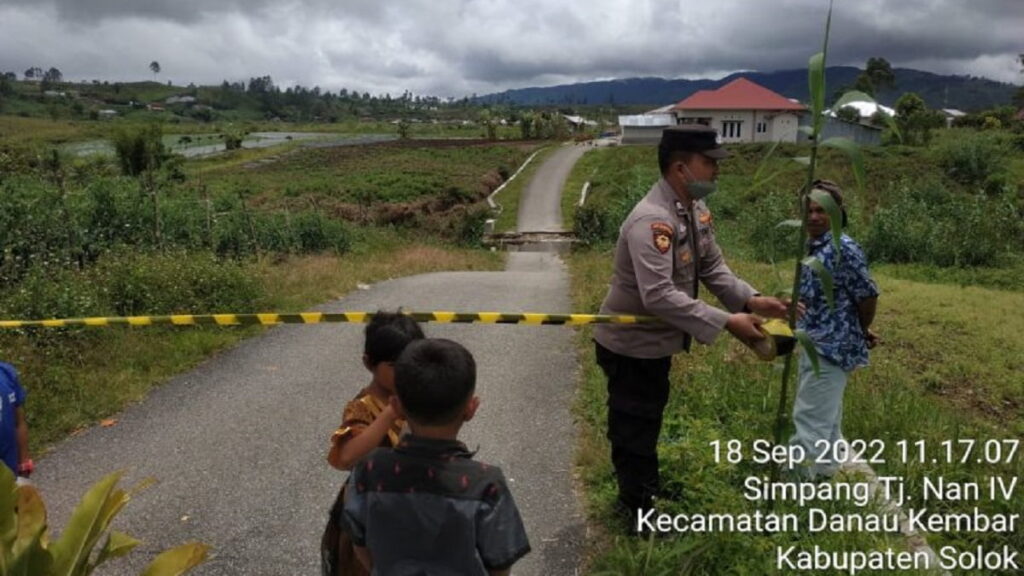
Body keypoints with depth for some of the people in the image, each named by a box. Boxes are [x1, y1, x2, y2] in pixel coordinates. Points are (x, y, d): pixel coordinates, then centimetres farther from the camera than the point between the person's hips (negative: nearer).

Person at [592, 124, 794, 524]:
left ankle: (646, 490, 49)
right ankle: (638, 511, 29)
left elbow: (712, 268, 3)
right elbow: (658, 296, -39)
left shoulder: (695, 210, 1)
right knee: (633, 426, 9)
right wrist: (725, 323, -37)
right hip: (630, 345, -10)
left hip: (657, 341, 10)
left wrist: (751, 300, -12)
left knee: (648, 418, 27)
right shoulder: (652, 220, -30)